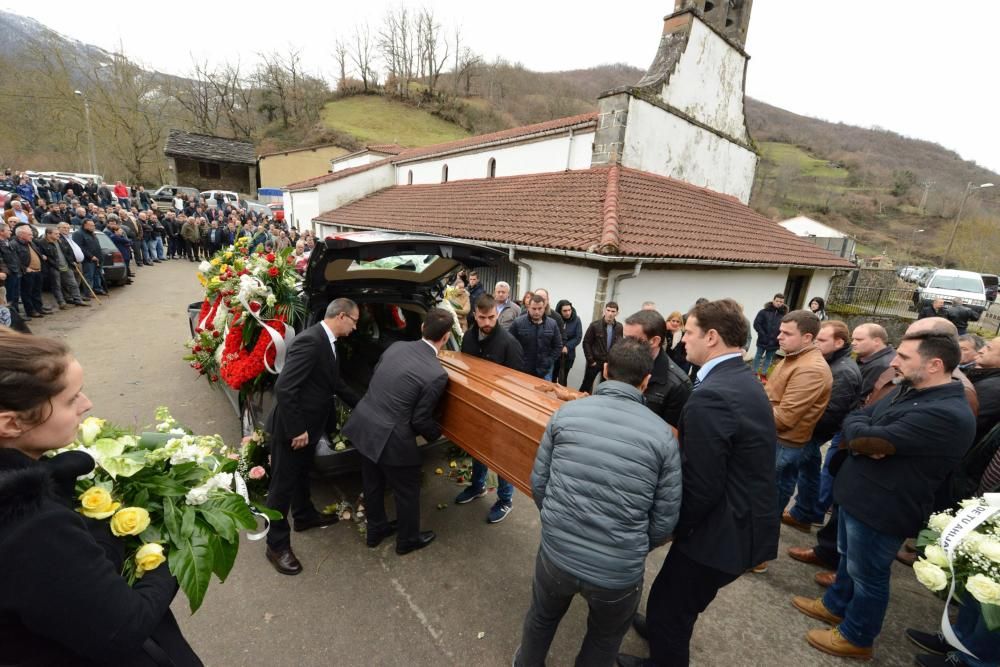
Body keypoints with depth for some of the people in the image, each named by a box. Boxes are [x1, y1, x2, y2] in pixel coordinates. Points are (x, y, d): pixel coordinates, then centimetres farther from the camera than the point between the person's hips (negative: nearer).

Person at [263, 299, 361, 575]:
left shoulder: (326, 341, 4)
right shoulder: (310, 341, -27)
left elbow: (335, 382, 13)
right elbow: (283, 388, -30)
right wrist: (296, 430, -24)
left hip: (308, 425, 10)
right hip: (291, 429, -9)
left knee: (301, 475, 27)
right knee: (282, 485, 8)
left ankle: (304, 516, 49)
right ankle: (277, 545, 25)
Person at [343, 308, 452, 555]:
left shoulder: (396, 346, -2)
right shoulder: (437, 374, -21)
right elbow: (420, 421, -13)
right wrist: (437, 434, 9)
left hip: (362, 426, 7)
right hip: (391, 439, -7)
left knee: (373, 485, 27)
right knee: (407, 492, 19)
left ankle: (376, 530, 49)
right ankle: (408, 539, 41)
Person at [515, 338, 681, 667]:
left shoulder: (566, 412, -9)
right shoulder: (662, 434, -12)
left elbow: (538, 484, -2)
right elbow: (664, 521, -5)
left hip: (556, 553, 2)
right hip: (619, 572, -1)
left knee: (541, 618, 35)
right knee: (605, 640, 33)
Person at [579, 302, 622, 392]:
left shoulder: (620, 327, -4)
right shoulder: (595, 325, -11)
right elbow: (586, 343, -7)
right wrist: (590, 360, -10)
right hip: (595, 361, -2)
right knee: (586, 386, 9)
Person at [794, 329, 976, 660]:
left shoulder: (947, 414, -28)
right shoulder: (908, 391, 3)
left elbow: (865, 439, -31)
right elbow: (854, 418, 3)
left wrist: (861, 436, -10)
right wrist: (865, 440, -16)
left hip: (882, 509, -8)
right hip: (859, 496, 8)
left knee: (868, 575, 13)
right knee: (848, 558, 26)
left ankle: (856, 637, 34)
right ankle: (835, 605, 47)